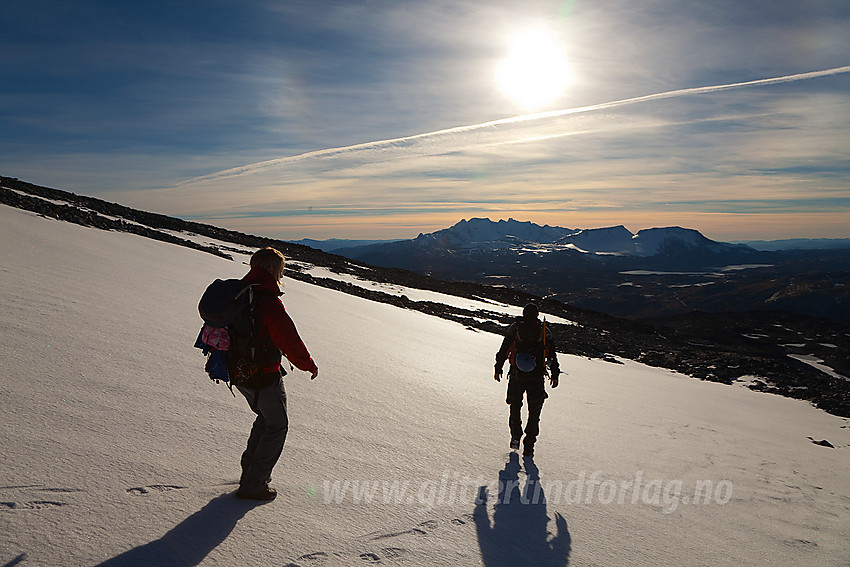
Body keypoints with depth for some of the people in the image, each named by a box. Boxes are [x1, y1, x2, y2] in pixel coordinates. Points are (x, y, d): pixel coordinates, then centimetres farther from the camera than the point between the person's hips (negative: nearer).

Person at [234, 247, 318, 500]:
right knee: (276, 426, 9)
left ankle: (250, 469, 33)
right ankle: (253, 485, 14)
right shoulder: (268, 301, -24)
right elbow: (289, 339, -21)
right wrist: (309, 365, -6)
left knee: (266, 417, 27)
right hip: (264, 377, -9)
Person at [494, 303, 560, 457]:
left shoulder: (515, 328, 1)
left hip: (516, 376, 0)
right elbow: (552, 355, 6)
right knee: (534, 413, 12)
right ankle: (529, 446, 10)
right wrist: (554, 375, 15)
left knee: (515, 406, 21)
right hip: (537, 379, 0)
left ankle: (515, 436, 10)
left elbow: (503, 351, 3)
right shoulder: (544, 331, 2)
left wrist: (498, 369, 13)